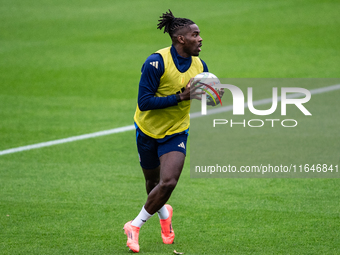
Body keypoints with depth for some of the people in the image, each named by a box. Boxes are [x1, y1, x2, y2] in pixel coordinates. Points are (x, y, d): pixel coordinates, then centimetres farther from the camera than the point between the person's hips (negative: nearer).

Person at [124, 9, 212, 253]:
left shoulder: (200, 66, -7)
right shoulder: (157, 62, -24)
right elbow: (144, 102, -28)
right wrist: (181, 97, -32)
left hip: (176, 132, 3)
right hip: (148, 129, -2)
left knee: (168, 182, -16)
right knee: (153, 181, 15)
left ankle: (135, 226, 3)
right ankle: (164, 213, 49)